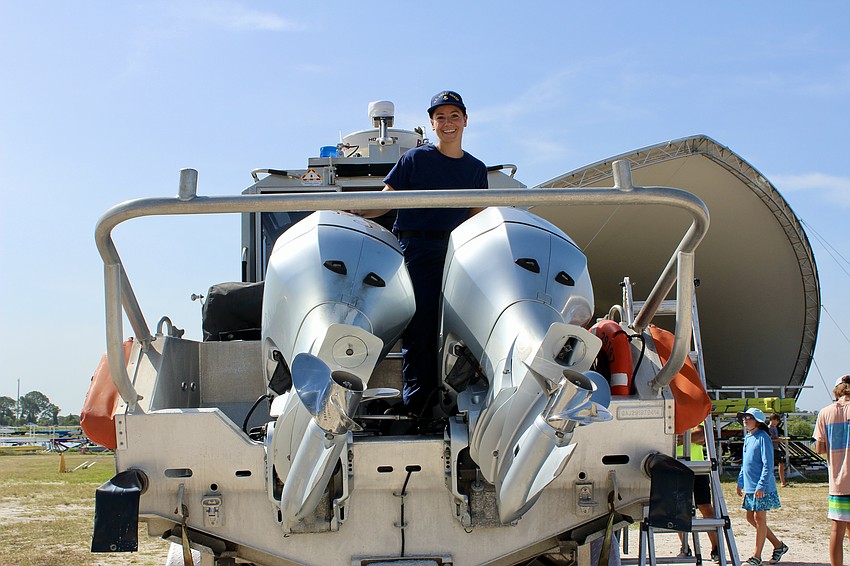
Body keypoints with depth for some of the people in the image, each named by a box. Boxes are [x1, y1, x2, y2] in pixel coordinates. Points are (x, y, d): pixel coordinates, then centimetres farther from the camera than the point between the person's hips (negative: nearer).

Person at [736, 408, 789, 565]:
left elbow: (768, 465, -18)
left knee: (759, 518, -2)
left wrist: (761, 485, -23)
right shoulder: (748, 438, 13)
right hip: (750, 487, 9)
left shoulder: (763, 438, -14)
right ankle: (778, 545, 25)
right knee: (751, 518, 12)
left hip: (762, 488, -9)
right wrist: (740, 482, 24)